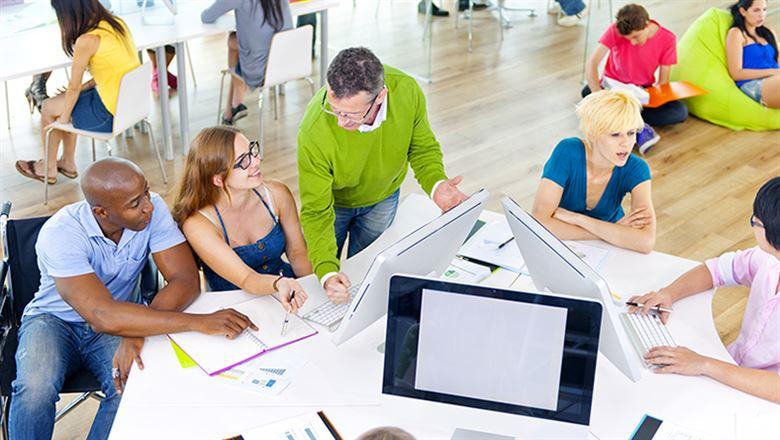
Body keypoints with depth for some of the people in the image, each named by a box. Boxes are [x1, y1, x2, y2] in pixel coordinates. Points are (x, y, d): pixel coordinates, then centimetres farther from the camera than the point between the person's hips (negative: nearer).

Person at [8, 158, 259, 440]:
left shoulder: (153, 209, -18)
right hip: (54, 320, -2)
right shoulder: (59, 234, -30)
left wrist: (136, 333, -37)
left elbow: (186, 280, -21)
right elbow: (103, 316, -40)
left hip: (118, 320, 3)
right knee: (36, 389, -33)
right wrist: (200, 323, -44)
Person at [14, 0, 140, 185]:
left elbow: (74, 87, -9)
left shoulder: (86, 41, -20)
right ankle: (68, 162, 37)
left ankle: (48, 168, 33)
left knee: (48, 108, 15)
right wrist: (84, 86, 15)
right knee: (65, 101, 26)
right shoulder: (117, 24, 2)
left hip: (110, 115, -8)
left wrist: (63, 118, 5)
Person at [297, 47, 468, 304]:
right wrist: (326, 273, -45)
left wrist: (436, 184, -34)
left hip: (383, 196, 2)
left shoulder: (407, 91, -33)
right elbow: (316, 212, -32)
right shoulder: (314, 134, -41)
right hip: (334, 201, -2)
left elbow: (422, 148, -13)